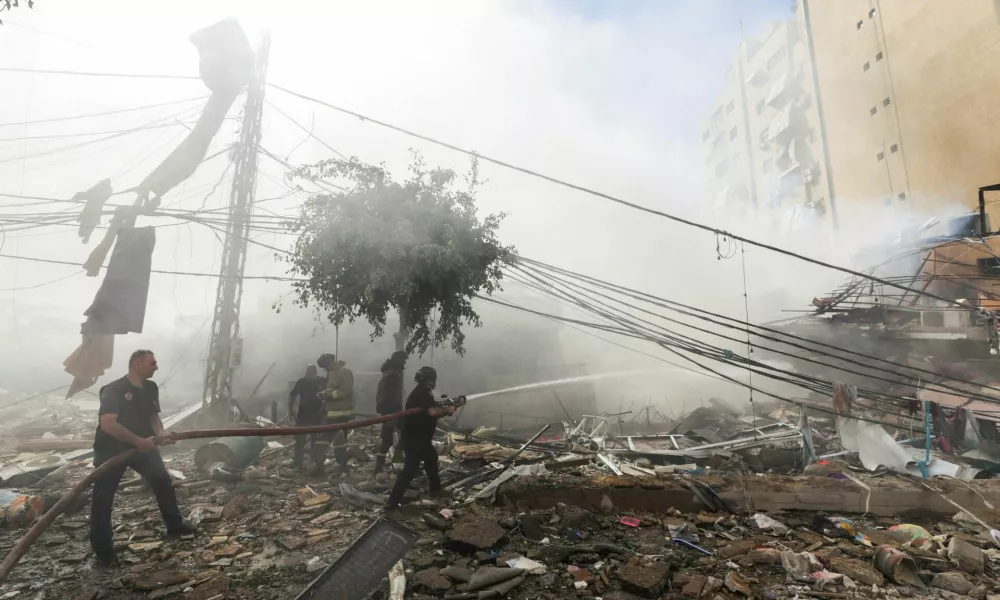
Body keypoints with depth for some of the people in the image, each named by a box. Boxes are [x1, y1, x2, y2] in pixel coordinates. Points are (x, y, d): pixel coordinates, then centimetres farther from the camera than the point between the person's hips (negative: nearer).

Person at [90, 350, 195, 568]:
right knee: (103, 498, 2)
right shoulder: (113, 390, -21)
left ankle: (174, 525, 23)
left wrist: (160, 434, -10)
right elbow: (107, 424, -29)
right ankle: (103, 550, 15)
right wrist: (139, 441, -29)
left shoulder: (151, 388, 1)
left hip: (142, 445, 7)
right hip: (111, 449, -6)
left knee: (163, 481, 8)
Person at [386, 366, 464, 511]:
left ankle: (435, 489, 43)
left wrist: (456, 404, 13)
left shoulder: (423, 392, 10)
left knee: (432, 459, 26)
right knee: (409, 471, -11)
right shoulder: (422, 393, -22)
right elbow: (433, 411, -34)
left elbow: (435, 408, 16)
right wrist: (448, 410, -15)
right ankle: (391, 505, -8)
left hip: (421, 438, 11)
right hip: (413, 440, -11)